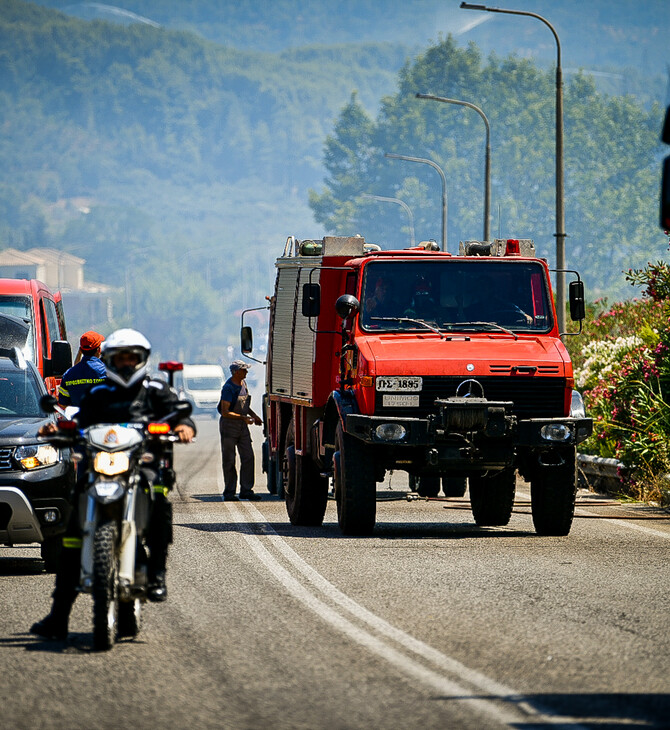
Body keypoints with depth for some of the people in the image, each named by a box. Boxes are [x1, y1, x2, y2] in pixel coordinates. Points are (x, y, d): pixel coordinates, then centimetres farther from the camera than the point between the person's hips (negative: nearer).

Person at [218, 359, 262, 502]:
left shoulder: (243, 384, 8)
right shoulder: (228, 388, -17)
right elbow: (225, 412, -22)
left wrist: (254, 416, 10)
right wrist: (243, 417, -25)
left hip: (242, 426, 7)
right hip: (229, 425, -7)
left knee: (248, 457, 1)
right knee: (229, 460, 0)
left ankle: (246, 490, 5)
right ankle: (229, 492, 6)